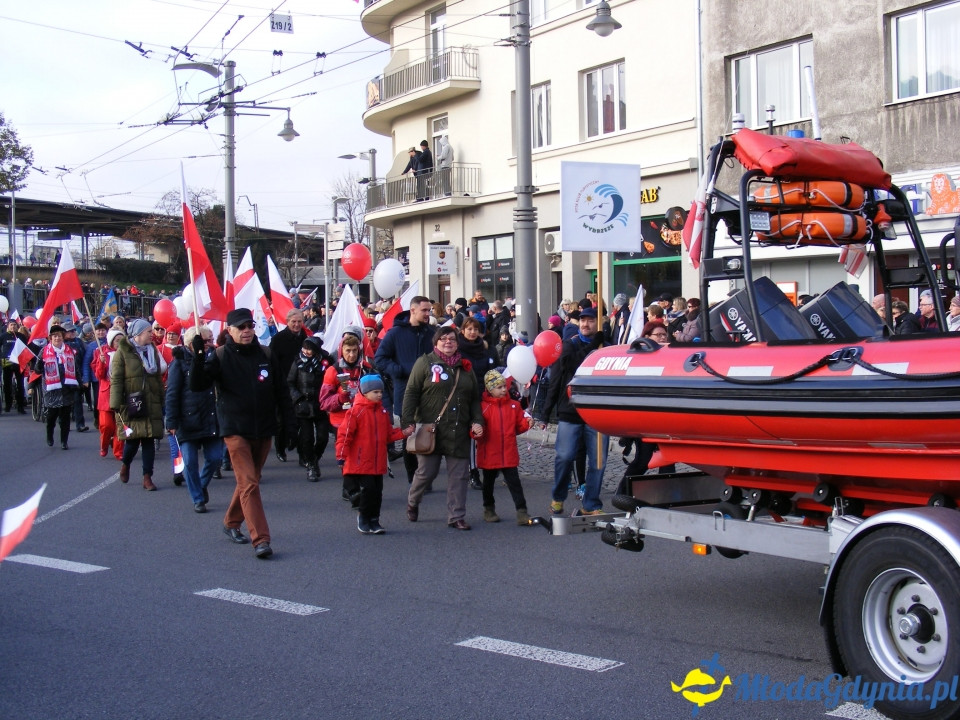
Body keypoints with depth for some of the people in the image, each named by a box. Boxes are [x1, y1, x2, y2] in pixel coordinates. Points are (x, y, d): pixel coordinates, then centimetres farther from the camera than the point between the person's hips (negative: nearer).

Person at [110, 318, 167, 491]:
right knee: (132, 439, -2)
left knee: (149, 440, 1)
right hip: (131, 404, -4)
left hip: (151, 404, 5)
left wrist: (162, 402, 11)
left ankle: (147, 477, 5)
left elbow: (158, 378, 17)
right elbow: (116, 379, -8)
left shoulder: (152, 350, 14)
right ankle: (125, 464, 29)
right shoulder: (123, 352, -4)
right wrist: (116, 404, -15)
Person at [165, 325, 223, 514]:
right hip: (188, 421, -4)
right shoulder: (180, 362, -2)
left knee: (215, 457, 1)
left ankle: (202, 484, 29)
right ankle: (198, 499, 13)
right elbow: (172, 394, -6)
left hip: (212, 419, 4)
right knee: (190, 461, -1)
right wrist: (171, 422, -12)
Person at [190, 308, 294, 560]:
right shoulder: (220, 357, -4)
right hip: (236, 430, -4)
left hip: (264, 430, 4)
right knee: (249, 484, -11)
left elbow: (281, 392, 9)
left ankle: (231, 522, 37)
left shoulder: (266, 355, 4)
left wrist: (288, 423, 4)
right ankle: (260, 539, -13)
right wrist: (198, 356, -28)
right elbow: (197, 385, -16)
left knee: (249, 480, 16)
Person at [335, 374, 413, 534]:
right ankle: (363, 520, 9)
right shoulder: (356, 411, -10)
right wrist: (342, 456, -16)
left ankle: (374, 521, 19)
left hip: (378, 463, 6)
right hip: (360, 463, -6)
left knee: (377, 492, 8)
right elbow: (344, 434, -12)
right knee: (368, 489, -9)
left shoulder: (382, 411, 11)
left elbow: (388, 434, 18)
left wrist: (403, 433, 3)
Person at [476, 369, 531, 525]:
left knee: (514, 483, -3)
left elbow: (518, 427, 12)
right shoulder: (483, 407, -6)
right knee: (488, 482, 15)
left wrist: (527, 423, -7)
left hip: (509, 455, 1)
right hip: (489, 455, -1)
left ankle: (521, 512, -2)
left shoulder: (514, 405, 5)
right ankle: (489, 509, 32)